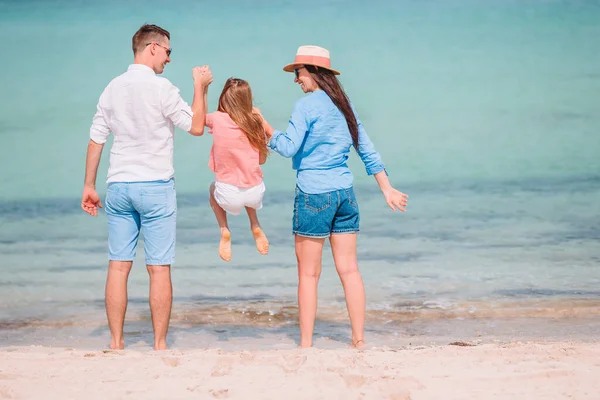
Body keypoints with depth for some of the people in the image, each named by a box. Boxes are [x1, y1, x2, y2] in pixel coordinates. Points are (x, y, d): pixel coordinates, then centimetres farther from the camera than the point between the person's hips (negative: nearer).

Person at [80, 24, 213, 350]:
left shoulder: (112, 88, 8)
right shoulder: (161, 88, -9)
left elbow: (95, 140, 10)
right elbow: (196, 126, -3)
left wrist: (89, 185, 16)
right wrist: (200, 87, 7)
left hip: (118, 187, 5)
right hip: (155, 187, -5)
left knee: (118, 266, 5)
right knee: (159, 269, 0)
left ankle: (116, 342, 6)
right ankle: (160, 345, 2)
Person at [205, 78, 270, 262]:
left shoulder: (217, 119, -7)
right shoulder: (255, 122, -2)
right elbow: (262, 159, 9)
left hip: (229, 196, -2)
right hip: (255, 194, 2)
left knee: (213, 188, 36)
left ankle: (224, 231, 15)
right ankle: (255, 226, 23)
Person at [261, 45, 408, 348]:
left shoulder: (306, 105, -9)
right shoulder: (344, 106, 13)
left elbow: (288, 148, -14)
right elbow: (368, 151, 16)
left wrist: (266, 128, 1)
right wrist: (387, 189, 19)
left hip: (313, 194, -6)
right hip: (344, 193, 6)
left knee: (308, 273, 0)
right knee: (349, 269, 7)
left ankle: (306, 344, 3)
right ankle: (359, 340, 7)